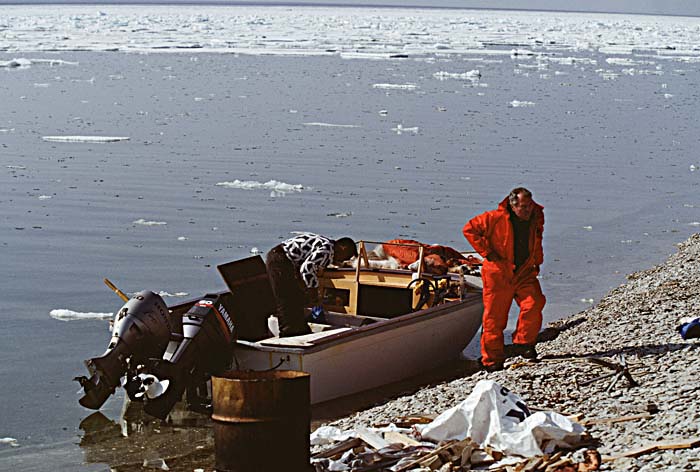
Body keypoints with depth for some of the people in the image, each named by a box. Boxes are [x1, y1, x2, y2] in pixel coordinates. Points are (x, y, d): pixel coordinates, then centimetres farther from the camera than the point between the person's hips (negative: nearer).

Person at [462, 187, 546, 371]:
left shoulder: (536, 218, 2)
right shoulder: (495, 218, -16)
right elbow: (469, 229, -11)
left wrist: (537, 262, 14)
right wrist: (486, 251, -13)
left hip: (525, 273, 4)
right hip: (498, 275, -4)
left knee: (534, 304, -20)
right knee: (494, 317, 0)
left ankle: (523, 343, -2)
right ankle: (492, 360, 11)